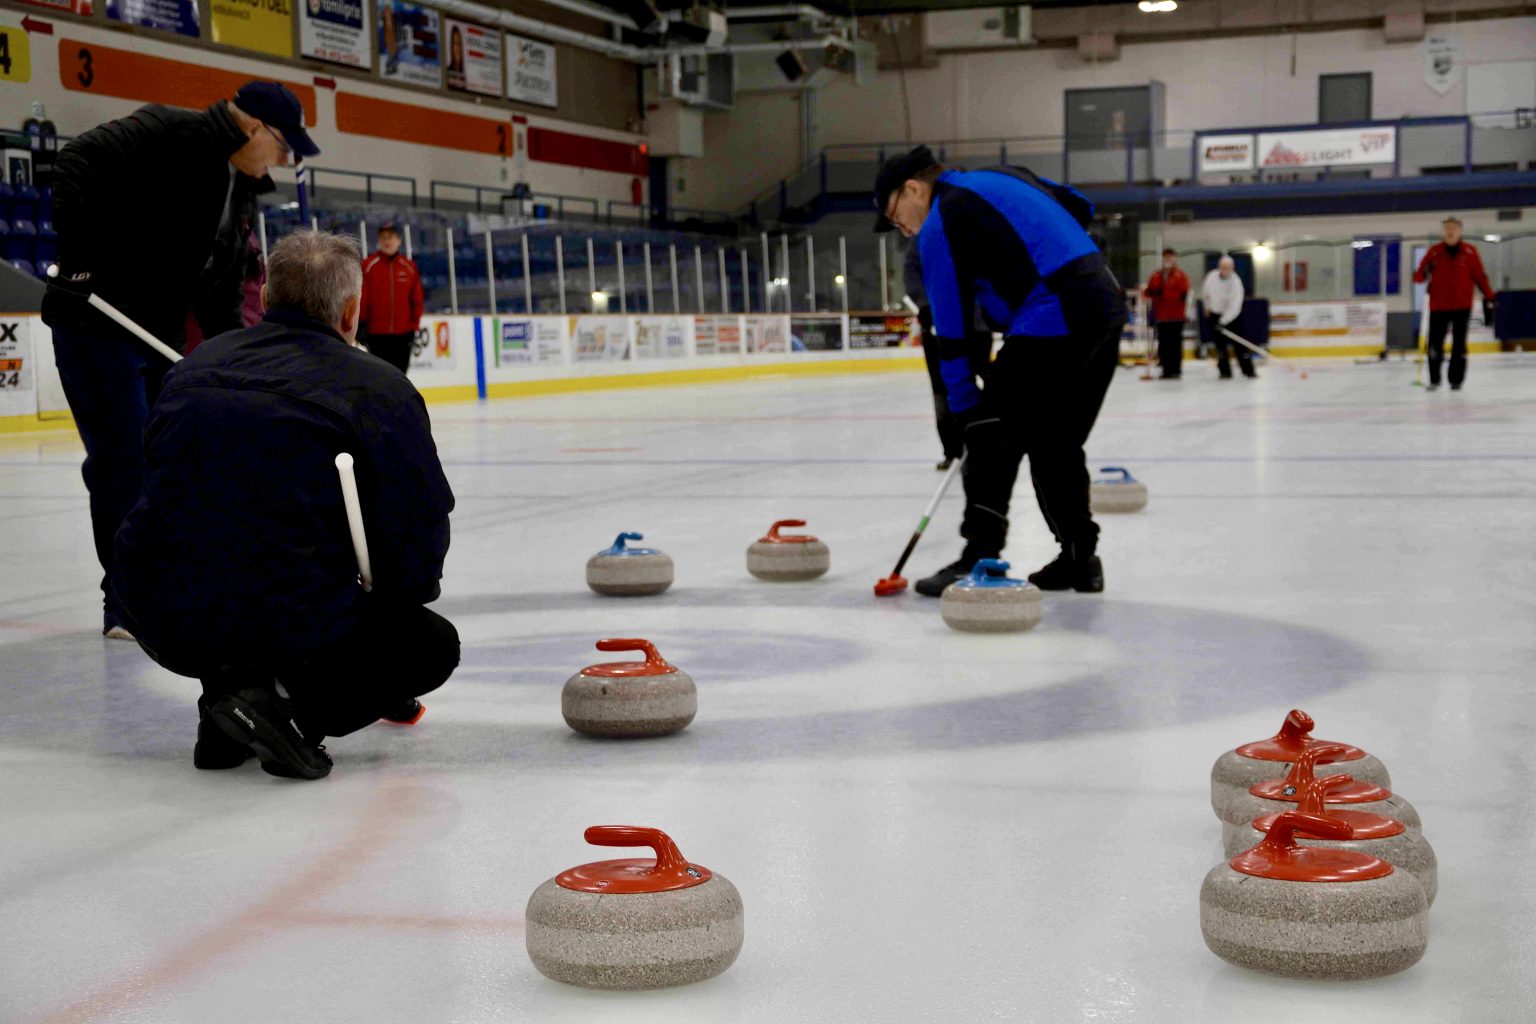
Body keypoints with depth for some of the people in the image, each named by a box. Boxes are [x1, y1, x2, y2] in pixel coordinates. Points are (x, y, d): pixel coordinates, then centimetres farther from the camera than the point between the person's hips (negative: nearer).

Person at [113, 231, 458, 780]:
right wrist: (402, 593, 18)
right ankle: (296, 710, -5)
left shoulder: (195, 363, 12)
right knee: (432, 645, 21)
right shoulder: (381, 389, -5)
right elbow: (421, 535, -7)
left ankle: (229, 694, 16)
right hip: (286, 627, -5)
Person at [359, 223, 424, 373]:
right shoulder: (368, 265, -4)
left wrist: (414, 326, 4)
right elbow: (362, 298, -4)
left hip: (403, 333, 3)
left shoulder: (409, 267, 5)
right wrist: (361, 326, -7)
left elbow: (416, 299, 8)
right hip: (377, 333, -3)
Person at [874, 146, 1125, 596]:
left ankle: (980, 561, -3)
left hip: (1052, 321, -9)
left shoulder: (940, 225, -3)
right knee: (1056, 442, 17)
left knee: (992, 434, -2)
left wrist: (961, 407, 3)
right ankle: (1080, 559, 21)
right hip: (1106, 303, 9)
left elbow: (950, 328, -3)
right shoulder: (1004, 177, 21)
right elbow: (1081, 208, 24)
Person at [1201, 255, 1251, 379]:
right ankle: (1225, 371, 3)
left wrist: (1223, 321, -37)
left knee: (1238, 343, -4)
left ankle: (1248, 369, 4)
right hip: (1215, 314, 3)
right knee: (1220, 344, 0)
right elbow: (1205, 292, 12)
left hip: (1231, 316, -3)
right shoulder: (1212, 277, -10)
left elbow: (1235, 305, -31)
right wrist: (1207, 307, 19)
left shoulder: (1236, 282, -24)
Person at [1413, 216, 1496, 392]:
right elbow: (1419, 276, -1)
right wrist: (1422, 274, -25)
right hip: (1438, 306, 0)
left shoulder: (1469, 251, 0)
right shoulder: (1434, 251, 1)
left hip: (1462, 305, 0)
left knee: (1459, 344, 3)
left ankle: (1456, 379, 12)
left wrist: (1488, 298, 0)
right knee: (1435, 343, -1)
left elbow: (1479, 276, 3)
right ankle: (1434, 380, 12)